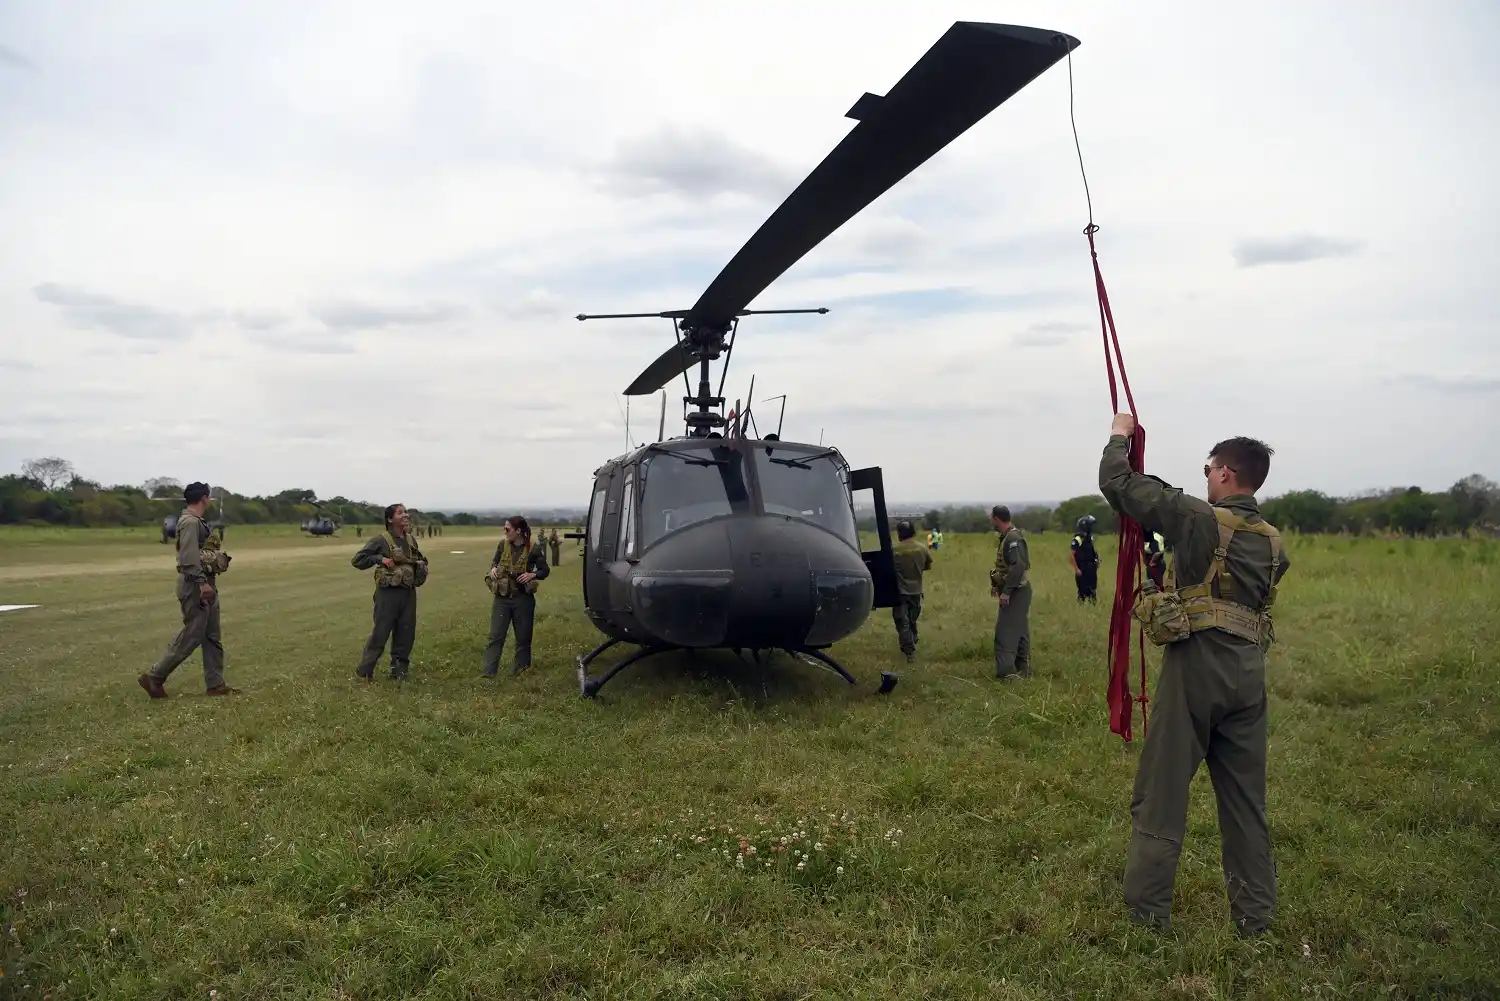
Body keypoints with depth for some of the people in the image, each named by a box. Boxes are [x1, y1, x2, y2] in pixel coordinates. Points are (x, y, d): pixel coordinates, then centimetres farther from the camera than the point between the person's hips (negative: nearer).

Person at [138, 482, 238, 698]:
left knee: (212, 636, 10)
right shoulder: (190, 522, -16)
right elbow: (189, 557, -23)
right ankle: (154, 677, 4)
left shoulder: (196, 521, 14)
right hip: (195, 585, -10)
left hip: (205, 583, 10)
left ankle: (215, 684, 13)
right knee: (191, 635, -5)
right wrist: (202, 583, -27)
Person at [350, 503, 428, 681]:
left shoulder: (411, 540, 9)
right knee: (380, 633, -2)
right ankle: (364, 671, 12)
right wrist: (379, 559, -18)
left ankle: (399, 670, 22)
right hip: (388, 593, -6)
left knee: (406, 633, 9)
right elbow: (357, 560, -8)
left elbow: (418, 561, 25)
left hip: (409, 593, 6)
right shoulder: (380, 539, -8)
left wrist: (422, 567, 4)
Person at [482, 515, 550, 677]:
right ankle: (489, 672, 0)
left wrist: (532, 575, -21)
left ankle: (521, 669, 24)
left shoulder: (533, 549, -11)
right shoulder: (502, 545, -2)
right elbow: (495, 561, 15)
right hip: (502, 597, 2)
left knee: (523, 636, 9)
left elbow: (545, 571, -2)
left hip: (523, 598, -2)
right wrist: (493, 569, -7)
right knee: (495, 636, 0)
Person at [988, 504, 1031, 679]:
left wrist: (1006, 591, -25)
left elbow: (1018, 566, -27)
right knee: (1019, 631, 14)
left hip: (1016, 592, -10)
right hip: (1015, 591, 10)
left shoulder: (1013, 537, -19)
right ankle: (1023, 670, 21)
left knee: (1005, 632, -10)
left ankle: (1006, 672, -10)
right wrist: (996, 584, 16)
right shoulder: (1007, 536, 12)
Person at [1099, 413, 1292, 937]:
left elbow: (1116, 483, -7)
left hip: (1196, 666, -6)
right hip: (1248, 673, 6)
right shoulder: (1273, 542, 11)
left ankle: (1147, 908, 11)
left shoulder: (1199, 518, -8)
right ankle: (1255, 913, 24)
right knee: (1246, 796, 16)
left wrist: (1119, 436, 10)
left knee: (1162, 790, 4)